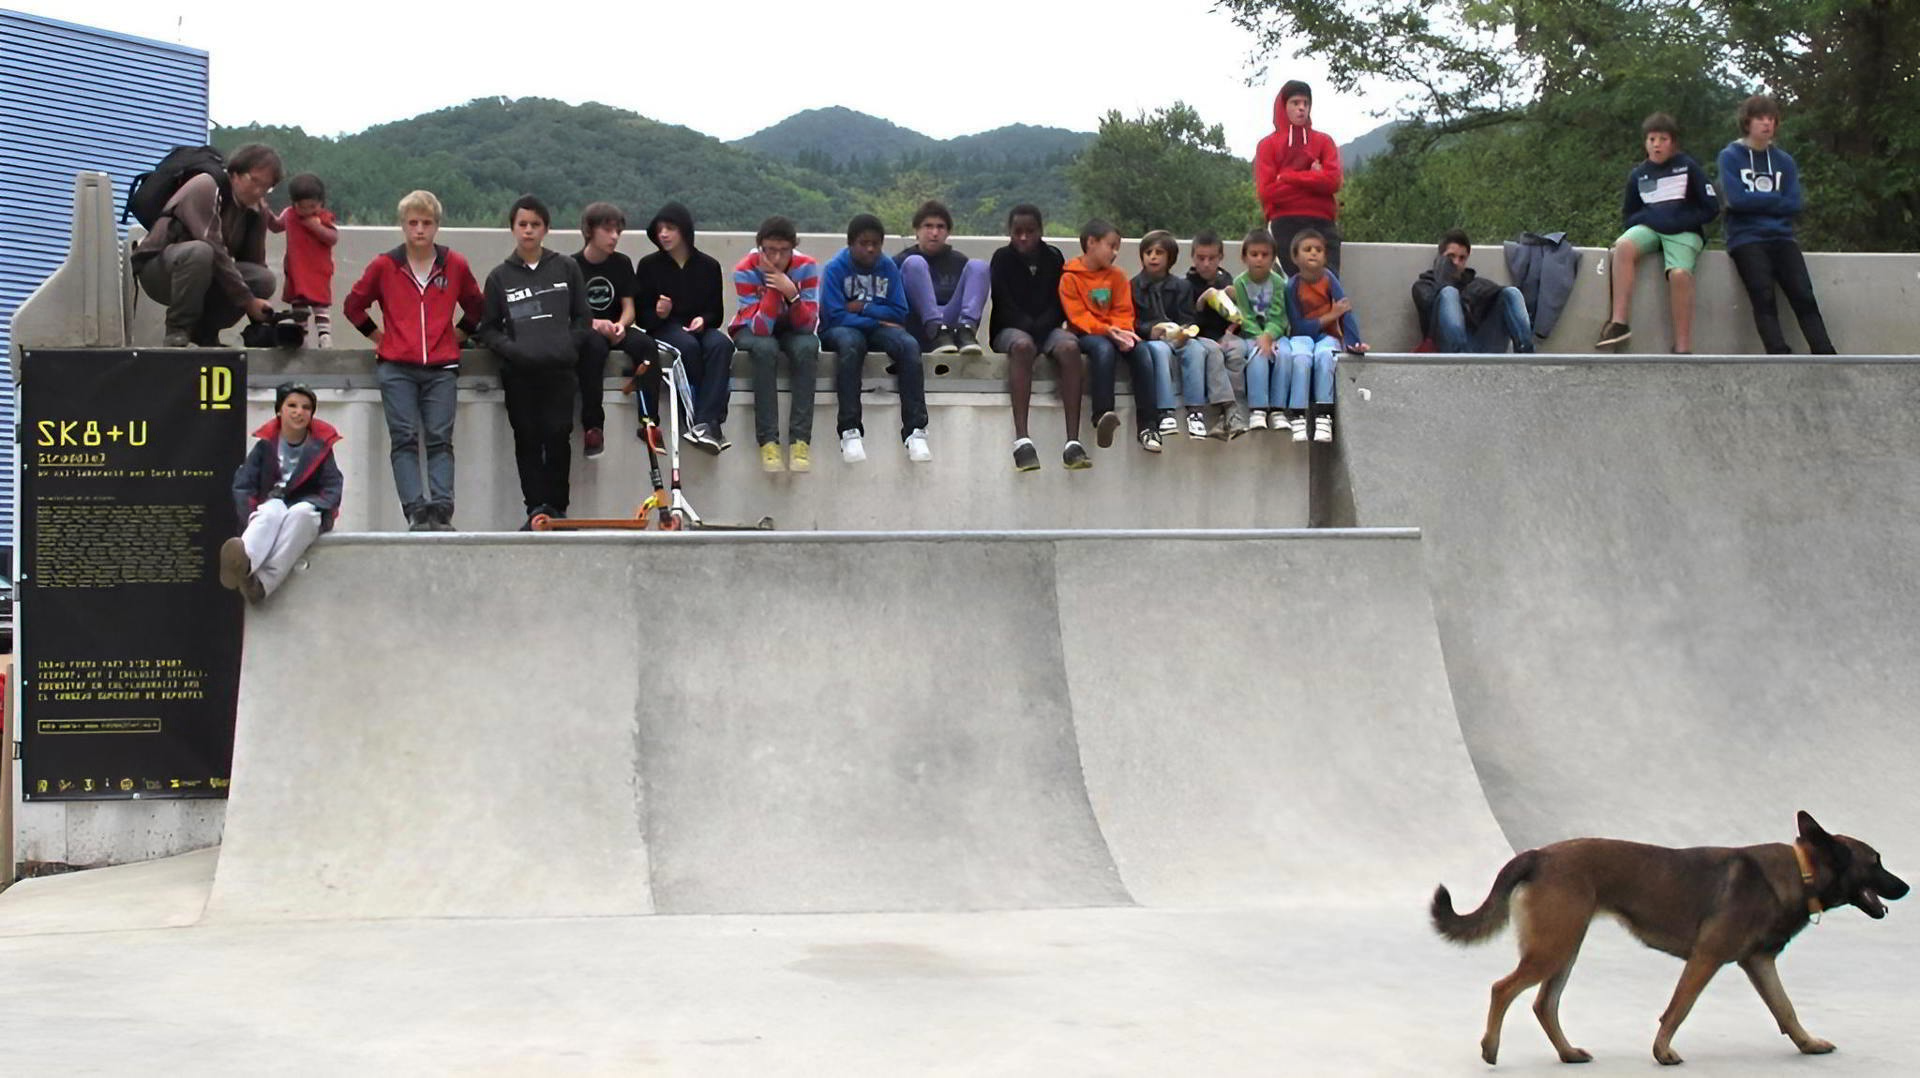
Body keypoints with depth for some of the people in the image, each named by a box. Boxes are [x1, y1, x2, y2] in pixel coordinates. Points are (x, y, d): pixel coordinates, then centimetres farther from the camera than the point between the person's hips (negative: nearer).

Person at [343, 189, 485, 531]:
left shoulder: (455, 265, 6)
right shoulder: (384, 265, 4)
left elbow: (476, 307, 21)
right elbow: (354, 305, 16)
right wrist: (377, 336, 12)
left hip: (441, 367, 0)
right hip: (396, 367, 0)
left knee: (440, 440, -5)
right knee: (405, 440, -8)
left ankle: (441, 512, -11)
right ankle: (416, 513, -14)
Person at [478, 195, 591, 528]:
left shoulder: (566, 268, 11)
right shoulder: (500, 276, 11)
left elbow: (583, 318, 12)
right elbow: (488, 328, 11)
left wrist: (569, 345, -4)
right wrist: (511, 349, -7)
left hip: (560, 367, -1)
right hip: (519, 372, 1)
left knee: (558, 435, -8)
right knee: (527, 439, 0)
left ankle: (557, 507, 2)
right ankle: (536, 510, 4)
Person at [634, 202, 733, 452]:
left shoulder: (708, 266, 10)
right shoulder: (649, 265, 7)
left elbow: (717, 313, 11)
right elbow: (641, 314, 5)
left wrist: (703, 320, -12)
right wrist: (658, 314, -18)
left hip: (700, 327, 2)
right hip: (664, 329, -1)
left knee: (721, 343, -34)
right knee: (688, 345, -37)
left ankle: (704, 422, -43)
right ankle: (709, 423, -31)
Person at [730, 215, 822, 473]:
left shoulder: (806, 267, -18)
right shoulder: (746, 271, -22)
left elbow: (808, 324, -22)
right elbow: (761, 328, -28)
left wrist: (791, 293, -38)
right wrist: (773, 286, -36)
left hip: (792, 329, 1)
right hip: (754, 330, -1)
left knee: (807, 347, -33)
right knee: (765, 348, -36)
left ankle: (800, 440, -33)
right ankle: (768, 441, -36)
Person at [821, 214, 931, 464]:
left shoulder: (888, 267, 5)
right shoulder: (836, 268, -5)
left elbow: (899, 312, 0)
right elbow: (834, 315, -13)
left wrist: (863, 308, -11)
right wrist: (877, 320, -14)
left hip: (879, 329, 3)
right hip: (844, 330, -3)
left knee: (909, 345, -30)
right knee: (850, 344, -40)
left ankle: (915, 430, -33)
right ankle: (850, 431, -40)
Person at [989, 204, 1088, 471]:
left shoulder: (1053, 257, 10)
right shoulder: (1002, 259, 4)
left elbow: (1060, 305, 5)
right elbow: (1004, 307, -3)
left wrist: (1040, 327, -11)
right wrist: (1028, 327, -16)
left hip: (1047, 328, 2)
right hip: (1010, 329, -2)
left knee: (1070, 347, -32)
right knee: (1023, 345, -38)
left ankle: (1073, 443, -40)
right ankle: (1021, 440, -48)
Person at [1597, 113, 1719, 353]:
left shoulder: (1688, 167, 3)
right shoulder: (1638, 175, 12)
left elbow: (1712, 208, 2)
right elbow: (1629, 214, 20)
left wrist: (1679, 222, -9)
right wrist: (1646, 218, -1)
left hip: (1684, 232, -3)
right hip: (1649, 227, 3)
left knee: (1679, 274, -32)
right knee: (1623, 246, -31)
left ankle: (1682, 349, -30)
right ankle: (1619, 323, -34)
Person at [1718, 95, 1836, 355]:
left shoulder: (1785, 161, 16)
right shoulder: (1730, 157, 5)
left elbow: (1793, 205, 5)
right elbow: (1737, 199, -9)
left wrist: (1756, 200, -2)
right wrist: (1775, 199, 0)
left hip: (1781, 237, 4)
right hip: (1746, 238, -3)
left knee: (1804, 295, -16)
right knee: (1764, 297, -25)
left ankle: (1826, 357, -26)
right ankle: (1781, 359, -36)